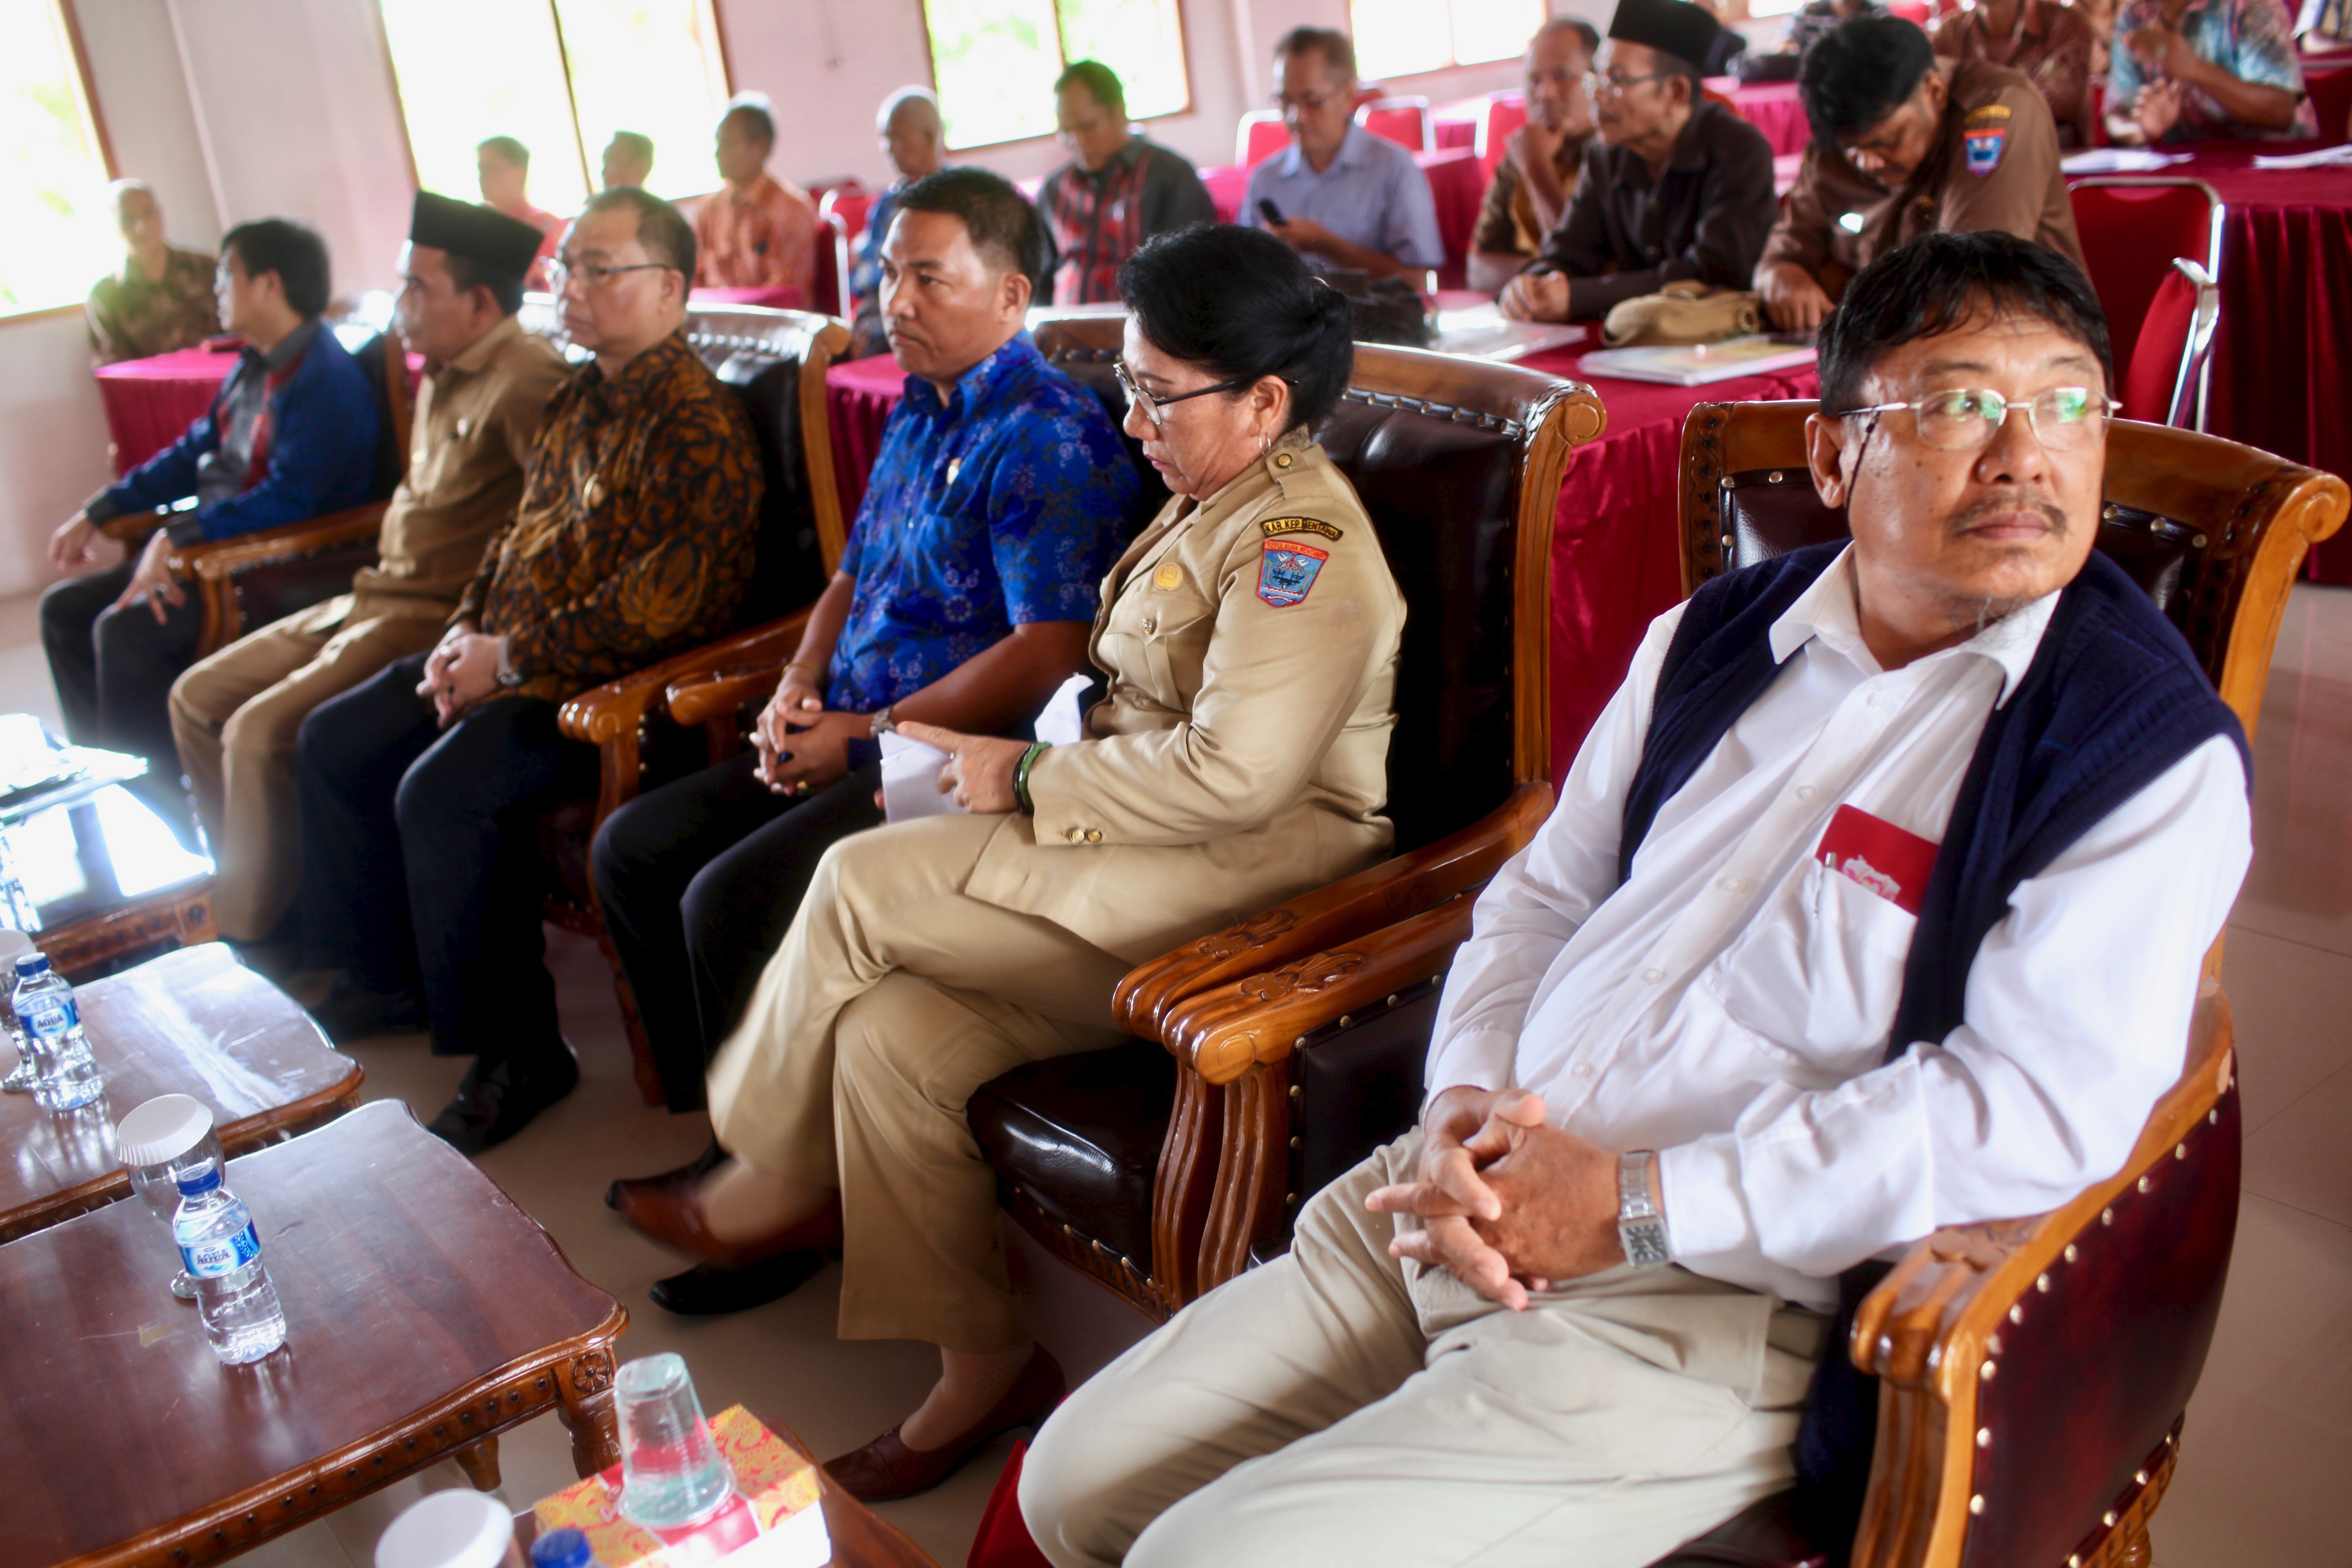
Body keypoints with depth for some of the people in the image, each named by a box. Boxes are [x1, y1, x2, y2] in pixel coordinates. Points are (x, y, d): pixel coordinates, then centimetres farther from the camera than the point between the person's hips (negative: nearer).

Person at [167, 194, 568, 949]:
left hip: (439, 622, -10)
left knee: (260, 734, -22)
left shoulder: (525, 381, -18)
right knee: (198, 697, 11)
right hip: (375, 597, 11)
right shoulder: (441, 376, 15)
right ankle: (238, 888, 19)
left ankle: (251, 939, -5)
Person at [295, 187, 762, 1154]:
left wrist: (514, 659, -19)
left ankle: (518, 1048, -13)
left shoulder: (699, 424, -18)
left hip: (613, 684, -10)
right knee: (332, 742, 11)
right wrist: (470, 626, 4)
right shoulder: (578, 401, 14)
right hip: (509, 659, 11)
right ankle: (386, 976, 26)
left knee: (442, 789, -29)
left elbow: (671, 601, -26)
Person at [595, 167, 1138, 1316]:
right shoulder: (916, 416, 16)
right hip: (853, 741, 10)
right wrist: (797, 691, 4)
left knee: (731, 899, -24)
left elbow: (1051, 651, -23)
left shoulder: (1045, 438, -14)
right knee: (632, 848, 5)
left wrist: (869, 735, -18)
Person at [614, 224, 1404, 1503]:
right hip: (1151, 865, 9)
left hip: (1246, 883, -9)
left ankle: (772, 1178, 8)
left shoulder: (1300, 539, -15)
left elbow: (1234, 772, -26)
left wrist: (1026, 783, -15)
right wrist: (1011, 759, 3)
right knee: (888, 1033, -11)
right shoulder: (1207, 506, 17)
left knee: (860, 882, -17)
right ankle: (980, 1363, 3)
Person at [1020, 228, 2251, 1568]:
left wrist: (1635, 1206, -18)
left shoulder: (2153, 753, -8)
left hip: (1711, 1311, -6)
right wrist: (1469, 1103, -4)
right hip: (1467, 1201, 6)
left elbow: (2044, 1113, -18)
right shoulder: (1717, 639, 11)